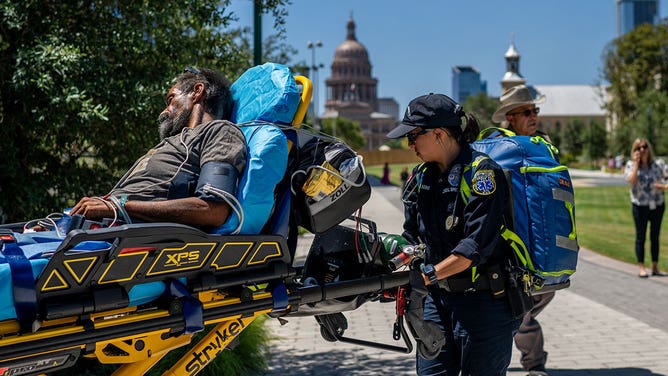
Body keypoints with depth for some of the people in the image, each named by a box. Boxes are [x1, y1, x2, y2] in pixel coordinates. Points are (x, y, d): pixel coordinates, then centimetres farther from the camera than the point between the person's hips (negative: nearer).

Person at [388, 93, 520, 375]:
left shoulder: (481, 172, -15)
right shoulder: (421, 177, 9)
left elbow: (478, 244, -24)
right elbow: (412, 237, 11)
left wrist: (428, 275, -30)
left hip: (484, 299, -7)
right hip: (439, 297, 7)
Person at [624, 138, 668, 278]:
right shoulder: (630, 165, -1)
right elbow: (631, 181, -17)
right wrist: (636, 163, -14)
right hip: (640, 206, -2)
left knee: (655, 237, 9)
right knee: (640, 236, 3)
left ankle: (655, 267, 17)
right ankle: (641, 268, 8)